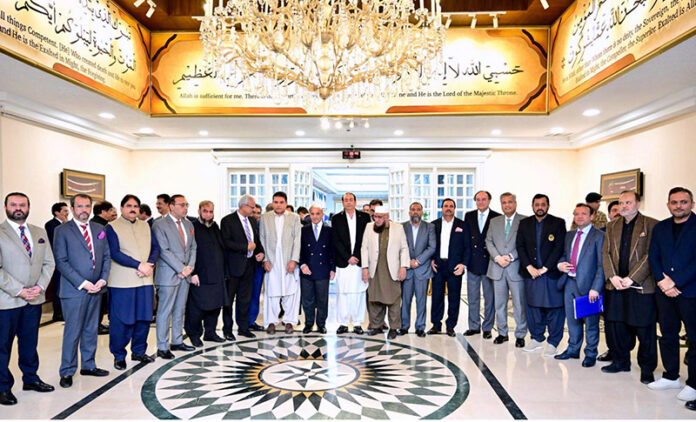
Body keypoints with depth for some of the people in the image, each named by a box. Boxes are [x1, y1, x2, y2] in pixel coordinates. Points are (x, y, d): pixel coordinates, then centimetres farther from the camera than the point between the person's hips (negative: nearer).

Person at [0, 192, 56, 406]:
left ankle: (30, 379, 29)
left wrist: (40, 286, -5)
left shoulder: (40, 233, 10)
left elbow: (49, 263, 9)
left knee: (30, 342, 16)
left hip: (34, 299, 5)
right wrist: (19, 290, -16)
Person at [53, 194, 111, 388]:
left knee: (91, 330, 14)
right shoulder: (62, 230, -4)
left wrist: (103, 279, -4)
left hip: (96, 288, 5)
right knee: (72, 332, 2)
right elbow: (61, 261, -10)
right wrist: (83, 283, -15)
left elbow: (106, 257, 11)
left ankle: (88, 365, 26)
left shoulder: (99, 229, 11)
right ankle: (67, 372, 15)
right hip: (74, 290, -5)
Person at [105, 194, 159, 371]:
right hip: (122, 283, -5)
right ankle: (119, 356, 18)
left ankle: (138, 352, 25)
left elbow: (156, 247, 10)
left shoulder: (146, 226, 15)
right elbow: (115, 253, -12)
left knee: (144, 318, 9)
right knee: (121, 320, 1)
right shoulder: (112, 227, -1)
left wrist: (149, 264, -9)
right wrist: (139, 265, -17)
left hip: (145, 280, 5)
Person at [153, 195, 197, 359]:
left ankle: (177, 341, 25)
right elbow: (164, 251, -15)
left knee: (180, 310, 14)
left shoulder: (188, 224, 13)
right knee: (165, 311, 0)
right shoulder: (159, 225, -9)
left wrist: (189, 268, -1)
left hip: (185, 274, 7)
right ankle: (162, 347, 9)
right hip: (168, 274, -7)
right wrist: (181, 269, -15)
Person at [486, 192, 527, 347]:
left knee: (519, 304, 1)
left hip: (516, 268, -3)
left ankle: (520, 335, 14)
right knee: (499, 303, 10)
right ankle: (502, 333, 22)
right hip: (497, 268, 4)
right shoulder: (494, 221, 13)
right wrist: (497, 257, -8)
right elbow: (489, 241, 7)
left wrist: (510, 256, -14)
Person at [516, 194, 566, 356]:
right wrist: (529, 267, -7)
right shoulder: (524, 224, 9)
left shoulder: (558, 223, 0)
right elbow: (520, 246, 5)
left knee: (554, 308, 1)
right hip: (530, 272, 3)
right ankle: (536, 339, 22)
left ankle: (553, 343, 12)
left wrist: (544, 268, -11)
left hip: (551, 273, -3)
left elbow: (559, 248, -6)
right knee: (533, 307, 9)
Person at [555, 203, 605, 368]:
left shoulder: (599, 236, -8)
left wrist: (595, 288, -17)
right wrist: (560, 264, -1)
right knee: (572, 318, 17)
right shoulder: (569, 235, 13)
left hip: (587, 285, -6)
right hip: (570, 283, 6)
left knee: (590, 320, 6)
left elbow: (601, 265, -12)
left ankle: (590, 354, 23)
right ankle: (573, 349, 33)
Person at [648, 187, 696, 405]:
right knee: (668, 335, 12)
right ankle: (671, 376, 25)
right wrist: (662, 280, -7)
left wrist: (675, 281, -15)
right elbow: (653, 257, 8)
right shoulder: (660, 228, 11)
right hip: (665, 290, 5)